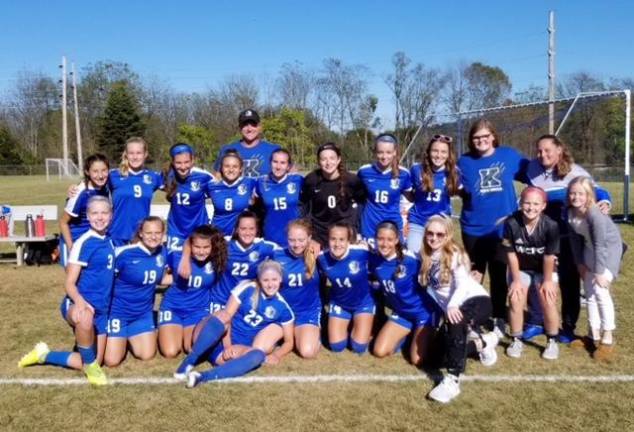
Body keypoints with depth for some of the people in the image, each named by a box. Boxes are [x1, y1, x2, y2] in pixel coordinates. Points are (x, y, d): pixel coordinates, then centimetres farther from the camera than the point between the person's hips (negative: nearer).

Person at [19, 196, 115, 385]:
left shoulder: (109, 242, 7)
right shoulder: (83, 243, -13)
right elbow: (69, 283, -16)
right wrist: (80, 301, -35)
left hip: (101, 310, 7)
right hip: (78, 305, -7)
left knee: (92, 363, 11)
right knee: (85, 319, -44)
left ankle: (44, 355, 33)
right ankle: (91, 365, -16)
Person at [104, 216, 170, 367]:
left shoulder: (162, 252, -6)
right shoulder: (124, 253, -24)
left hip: (143, 313, 5)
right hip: (118, 311, -5)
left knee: (147, 355, 2)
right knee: (112, 361, -5)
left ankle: (129, 337, 32)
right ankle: (120, 338, 28)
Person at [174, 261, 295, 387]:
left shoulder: (283, 307, 1)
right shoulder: (246, 288, -5)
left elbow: (288, 341, 7)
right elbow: (227, 315, -10)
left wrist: (276, 355, -13)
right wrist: (227, 346, -21)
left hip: (244, 349, 1)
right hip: (223, 343, -1)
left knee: (258, 355, -34)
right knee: (221, 315, -32)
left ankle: (204, 376, -47)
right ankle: (188, 363, -34)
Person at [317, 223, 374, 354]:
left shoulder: (361, 252, -32)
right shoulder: (322, 258, -22)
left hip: (363, 302, -2)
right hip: (339, 304, 2)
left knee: (359, 347, -7)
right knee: (336, 346, -1)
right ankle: (346, 326, 32)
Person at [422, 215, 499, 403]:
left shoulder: (454, 254, -10)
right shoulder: (426, 257, 8)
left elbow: (463, 284, -24)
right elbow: (431, 288, 13)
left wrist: (453, 305, -40)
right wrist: (447, 308, 0)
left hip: (477, 300, -7)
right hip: (452, 309, 7)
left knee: (454, 322, -39)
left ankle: (452, 380, -35)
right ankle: (483, 343, 18)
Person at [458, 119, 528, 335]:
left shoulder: (509, 155, -2)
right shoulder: (465, 161, -1)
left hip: (502, 227, 0)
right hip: (473, 229, 0)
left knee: (499, 275, 11)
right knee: (474, 276, 11)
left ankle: (499, 319, 25)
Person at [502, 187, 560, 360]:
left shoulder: (551, 225, -28)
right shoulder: (511, 223, -26)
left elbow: (549, 256, -17)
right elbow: (511, 253, -16)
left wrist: (547, 280, -10)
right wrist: (516, 279, -11)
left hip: (544, 270, -1)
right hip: (520, 269, 1)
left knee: (548, 302, -13)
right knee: (515, 301, -11)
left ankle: (552, 342, 8)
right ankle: (516, 340, 7)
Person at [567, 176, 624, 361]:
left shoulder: (596, 215, -32)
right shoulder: (570, 212, -12)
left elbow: (600, 245, -29)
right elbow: (575, 238, 0)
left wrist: (599, 272, -25)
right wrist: (580, 262, 2)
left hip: (609, 248, -7)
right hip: (590, 249, 7)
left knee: (600, 291, -16)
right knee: (589, 293, 9)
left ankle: (607, 338, -6)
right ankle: (594, 335, 22)